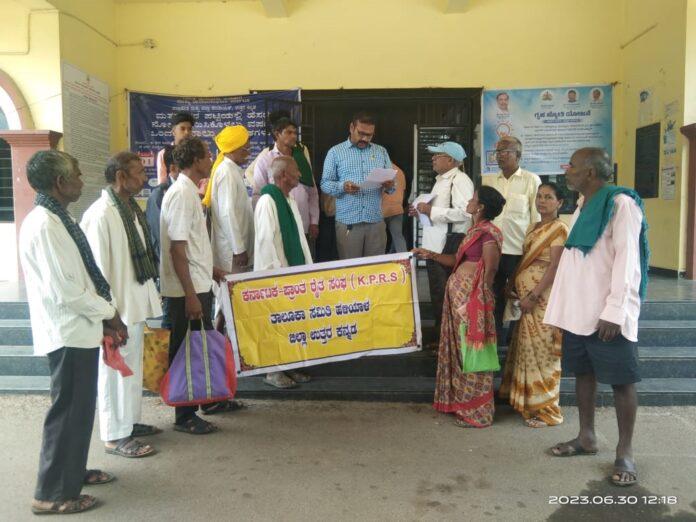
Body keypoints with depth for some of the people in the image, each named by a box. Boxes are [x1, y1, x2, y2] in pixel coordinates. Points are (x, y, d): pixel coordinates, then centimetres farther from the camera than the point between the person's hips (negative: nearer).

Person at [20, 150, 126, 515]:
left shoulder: (55, 219, 9)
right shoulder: (44, 226, -21)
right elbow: (66, 291, -24)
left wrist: (103, 315, 10)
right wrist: (110, 314, -11)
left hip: (78, 329, 9)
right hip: (68, 334, -9)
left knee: (79, 409, 21)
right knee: (68, 412, 3)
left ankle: (72, 472, 38)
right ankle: (52, 494, 19)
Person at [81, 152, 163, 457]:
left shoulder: (132, 208, 8)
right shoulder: (100, 215, -19)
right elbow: (97, 268, -19)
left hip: (137, 302, 9)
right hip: (118, 307, -9)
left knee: (133, 366, 19)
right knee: (115, 369, 3)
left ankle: (130, 422, 35)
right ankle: (115, 436, 17)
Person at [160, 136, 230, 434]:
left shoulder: (190, 191, 12)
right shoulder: (182, 194, -18)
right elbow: (177, 248, -22)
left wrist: (210, 269, 23)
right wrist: (190, 295, -23)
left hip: (198, 284, 10)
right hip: (187, 289, -10)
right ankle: (184, 416, 15)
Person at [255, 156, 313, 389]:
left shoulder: (290, 200, 14)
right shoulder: (267, 201, -15)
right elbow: (265, 240, -18)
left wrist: (308, 266, 16)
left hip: (293, 271, 9)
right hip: (276, 274, -9)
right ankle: (272, 371, 12)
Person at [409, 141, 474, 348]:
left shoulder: (459, 180, -13)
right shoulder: (441, 180, 19)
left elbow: (464, 213, -26)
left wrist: (431, 211, -20)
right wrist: (422, 211, 13)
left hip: (449, 246, -10)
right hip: (435, 245, 10)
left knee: (446, 295, -3)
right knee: (437, 294, 17)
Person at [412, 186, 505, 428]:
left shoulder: (488, 233, -13)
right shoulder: (475, 229, 15)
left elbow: (489, 271, -13)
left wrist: (480, 298, -10)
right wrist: (431, 255, 14)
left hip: (472, 295, -9)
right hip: (458, 291, 10)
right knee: (459, 347, 16)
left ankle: (476, 411, 12)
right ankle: (461, 402, 29)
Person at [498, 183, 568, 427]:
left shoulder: (559, 229, -8)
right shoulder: (533, 227, 16)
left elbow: (555, 268, -16)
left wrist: (533, 296, -20)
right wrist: (513, 284, 6)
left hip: (542, 296, -8)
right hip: (525, 293, 8)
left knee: (541, 351, -2)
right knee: (526, 349, 13)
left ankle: (545, 409, 10)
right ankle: (528, 401, 25)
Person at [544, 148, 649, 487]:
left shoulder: (621, 203, -12)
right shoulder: (583, 205, 14)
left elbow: (626, 260, -17)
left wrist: (614, 311, -22)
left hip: (607, 312, -8)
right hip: (579, 308, 8)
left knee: (621, 380, 2)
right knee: (583, 371, 15)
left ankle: (624, 451, 13)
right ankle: (587, 437, 28)